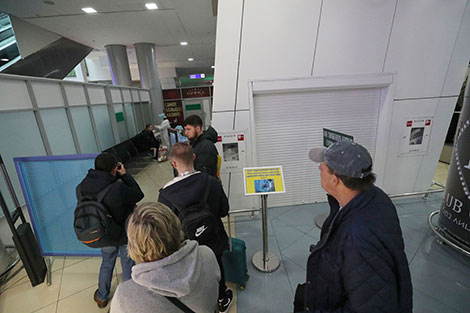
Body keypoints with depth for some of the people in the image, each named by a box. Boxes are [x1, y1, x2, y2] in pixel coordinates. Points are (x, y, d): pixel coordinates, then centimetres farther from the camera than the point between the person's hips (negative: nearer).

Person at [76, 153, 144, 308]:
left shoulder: (83, 186, -17)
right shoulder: (118, 188, -36)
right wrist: (124, 175, -14)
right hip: (125, 234, -4)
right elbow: (138, 195, -20)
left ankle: (101, 298, 50)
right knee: (127, 264, 20)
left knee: (107, 263, 30)